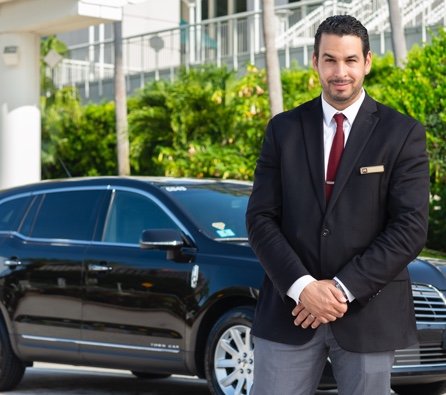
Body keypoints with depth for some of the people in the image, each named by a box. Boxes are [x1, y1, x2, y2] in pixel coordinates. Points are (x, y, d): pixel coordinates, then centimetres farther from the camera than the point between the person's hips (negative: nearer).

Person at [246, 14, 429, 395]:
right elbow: (261, 218, 2)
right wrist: (302, 287, -13)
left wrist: (343, 289, -14)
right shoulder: (284, 129, 6)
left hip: (368, 315, -1)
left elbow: (410, 227, -7)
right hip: (290, 310, 1)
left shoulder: (402, 133, 0)